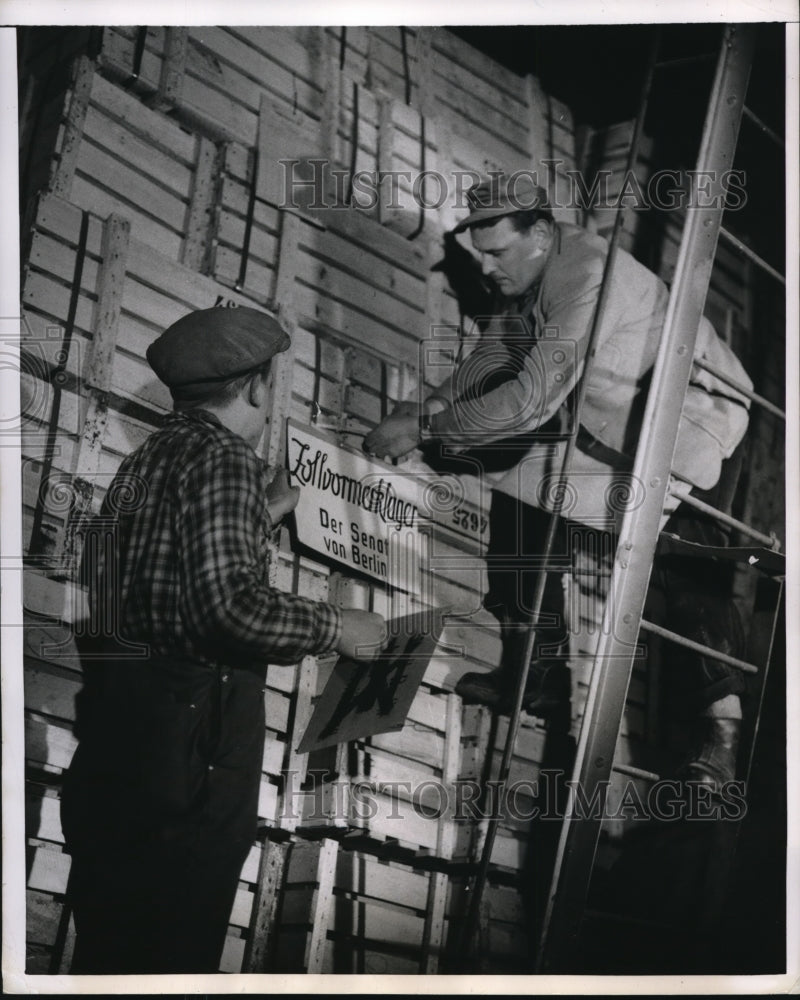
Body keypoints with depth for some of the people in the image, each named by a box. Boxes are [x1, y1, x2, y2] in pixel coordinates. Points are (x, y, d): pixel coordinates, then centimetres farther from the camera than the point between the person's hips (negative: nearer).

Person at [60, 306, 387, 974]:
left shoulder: (145, 461, 17)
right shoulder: (225, 457, -10)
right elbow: (231, 603, -22)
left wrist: (266, 515, 33)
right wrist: (338, 629, -9)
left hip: (115, 711, 9)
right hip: (190, 721, -9)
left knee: (110, 942, 15)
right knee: (173, 944, -3)